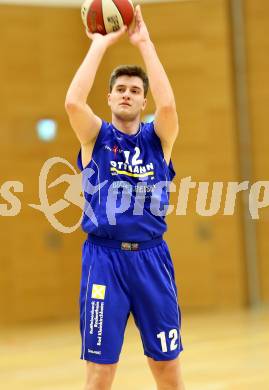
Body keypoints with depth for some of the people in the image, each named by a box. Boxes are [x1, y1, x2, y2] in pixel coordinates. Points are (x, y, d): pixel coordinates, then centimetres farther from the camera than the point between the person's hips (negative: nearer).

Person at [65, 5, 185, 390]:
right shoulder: (96, 136, 5)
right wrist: (100, 44, -9)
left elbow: (168, 105, -14)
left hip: (152, 257, 2)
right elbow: (73, 102, -15)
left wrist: (144, 43, -10)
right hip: (105, 258, -1)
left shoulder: (157, 138, 7)